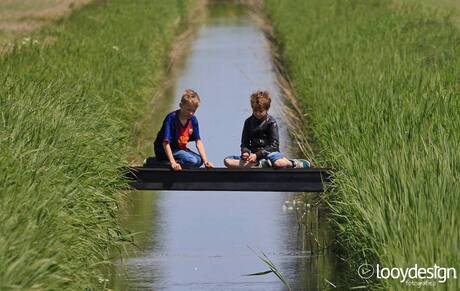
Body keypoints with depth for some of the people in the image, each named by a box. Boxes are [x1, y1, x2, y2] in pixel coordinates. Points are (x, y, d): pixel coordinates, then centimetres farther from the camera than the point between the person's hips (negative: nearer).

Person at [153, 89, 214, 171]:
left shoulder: (193, 120, -3)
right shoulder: (171, 118, -24)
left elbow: (198, 141, -2)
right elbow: (166, 143, -29)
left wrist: (205, 161, -13)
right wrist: (172, 162, -39)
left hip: (180, 149, 9)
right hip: (164, 151, -9)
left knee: (199, 161, -6)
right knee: (192, 161, -24)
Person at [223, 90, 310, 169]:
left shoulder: (271, 122, -4)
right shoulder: (248, 122, 9)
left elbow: (274, 145, -10)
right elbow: (245, 143, 9)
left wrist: (257, 155, -21)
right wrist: (245, 152, -16)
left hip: (269, 152, -4)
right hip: (254, 154, 4)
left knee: (279, 163, -41)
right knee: (227, 161, -21)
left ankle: (296, 164, -7)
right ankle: (260, 165, -29)